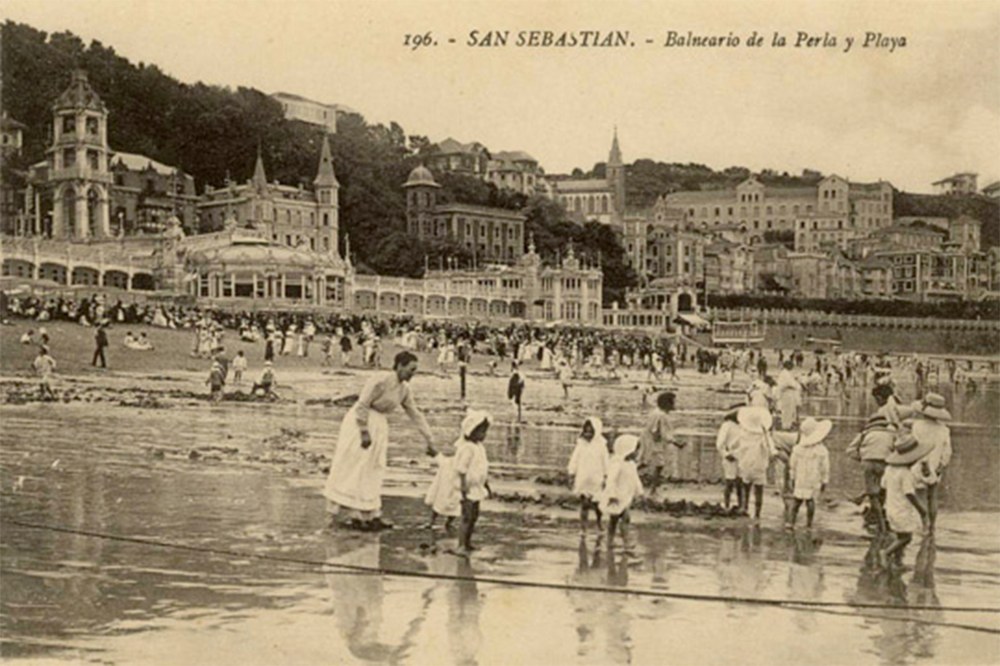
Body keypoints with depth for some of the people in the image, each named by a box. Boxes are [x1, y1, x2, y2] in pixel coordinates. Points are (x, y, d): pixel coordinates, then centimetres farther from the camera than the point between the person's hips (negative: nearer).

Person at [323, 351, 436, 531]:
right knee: (354, 471, -2)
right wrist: (364, 432, -23)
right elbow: (362, 405, -21)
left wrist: (429, 440, 11)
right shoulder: (381, 380, -20)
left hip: (379, 427, 8)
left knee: (373, 472, 10)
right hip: (360, 423, -8)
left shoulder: (405, 390, 4)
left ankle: (371, 515, 14)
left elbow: (415, 414, 11)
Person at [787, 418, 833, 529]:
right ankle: (808, 524, 7)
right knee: (811, 501, 4)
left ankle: (791, 522, 7)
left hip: (799, 481, 2)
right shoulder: (822, 451, -10)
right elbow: (825, 468, -5)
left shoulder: (798, 449, -5)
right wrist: (824, 482, 6)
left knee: (797, 501, 10)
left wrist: (792, 478, 13)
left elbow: (792, 465, 2)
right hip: (814, 482, -2)